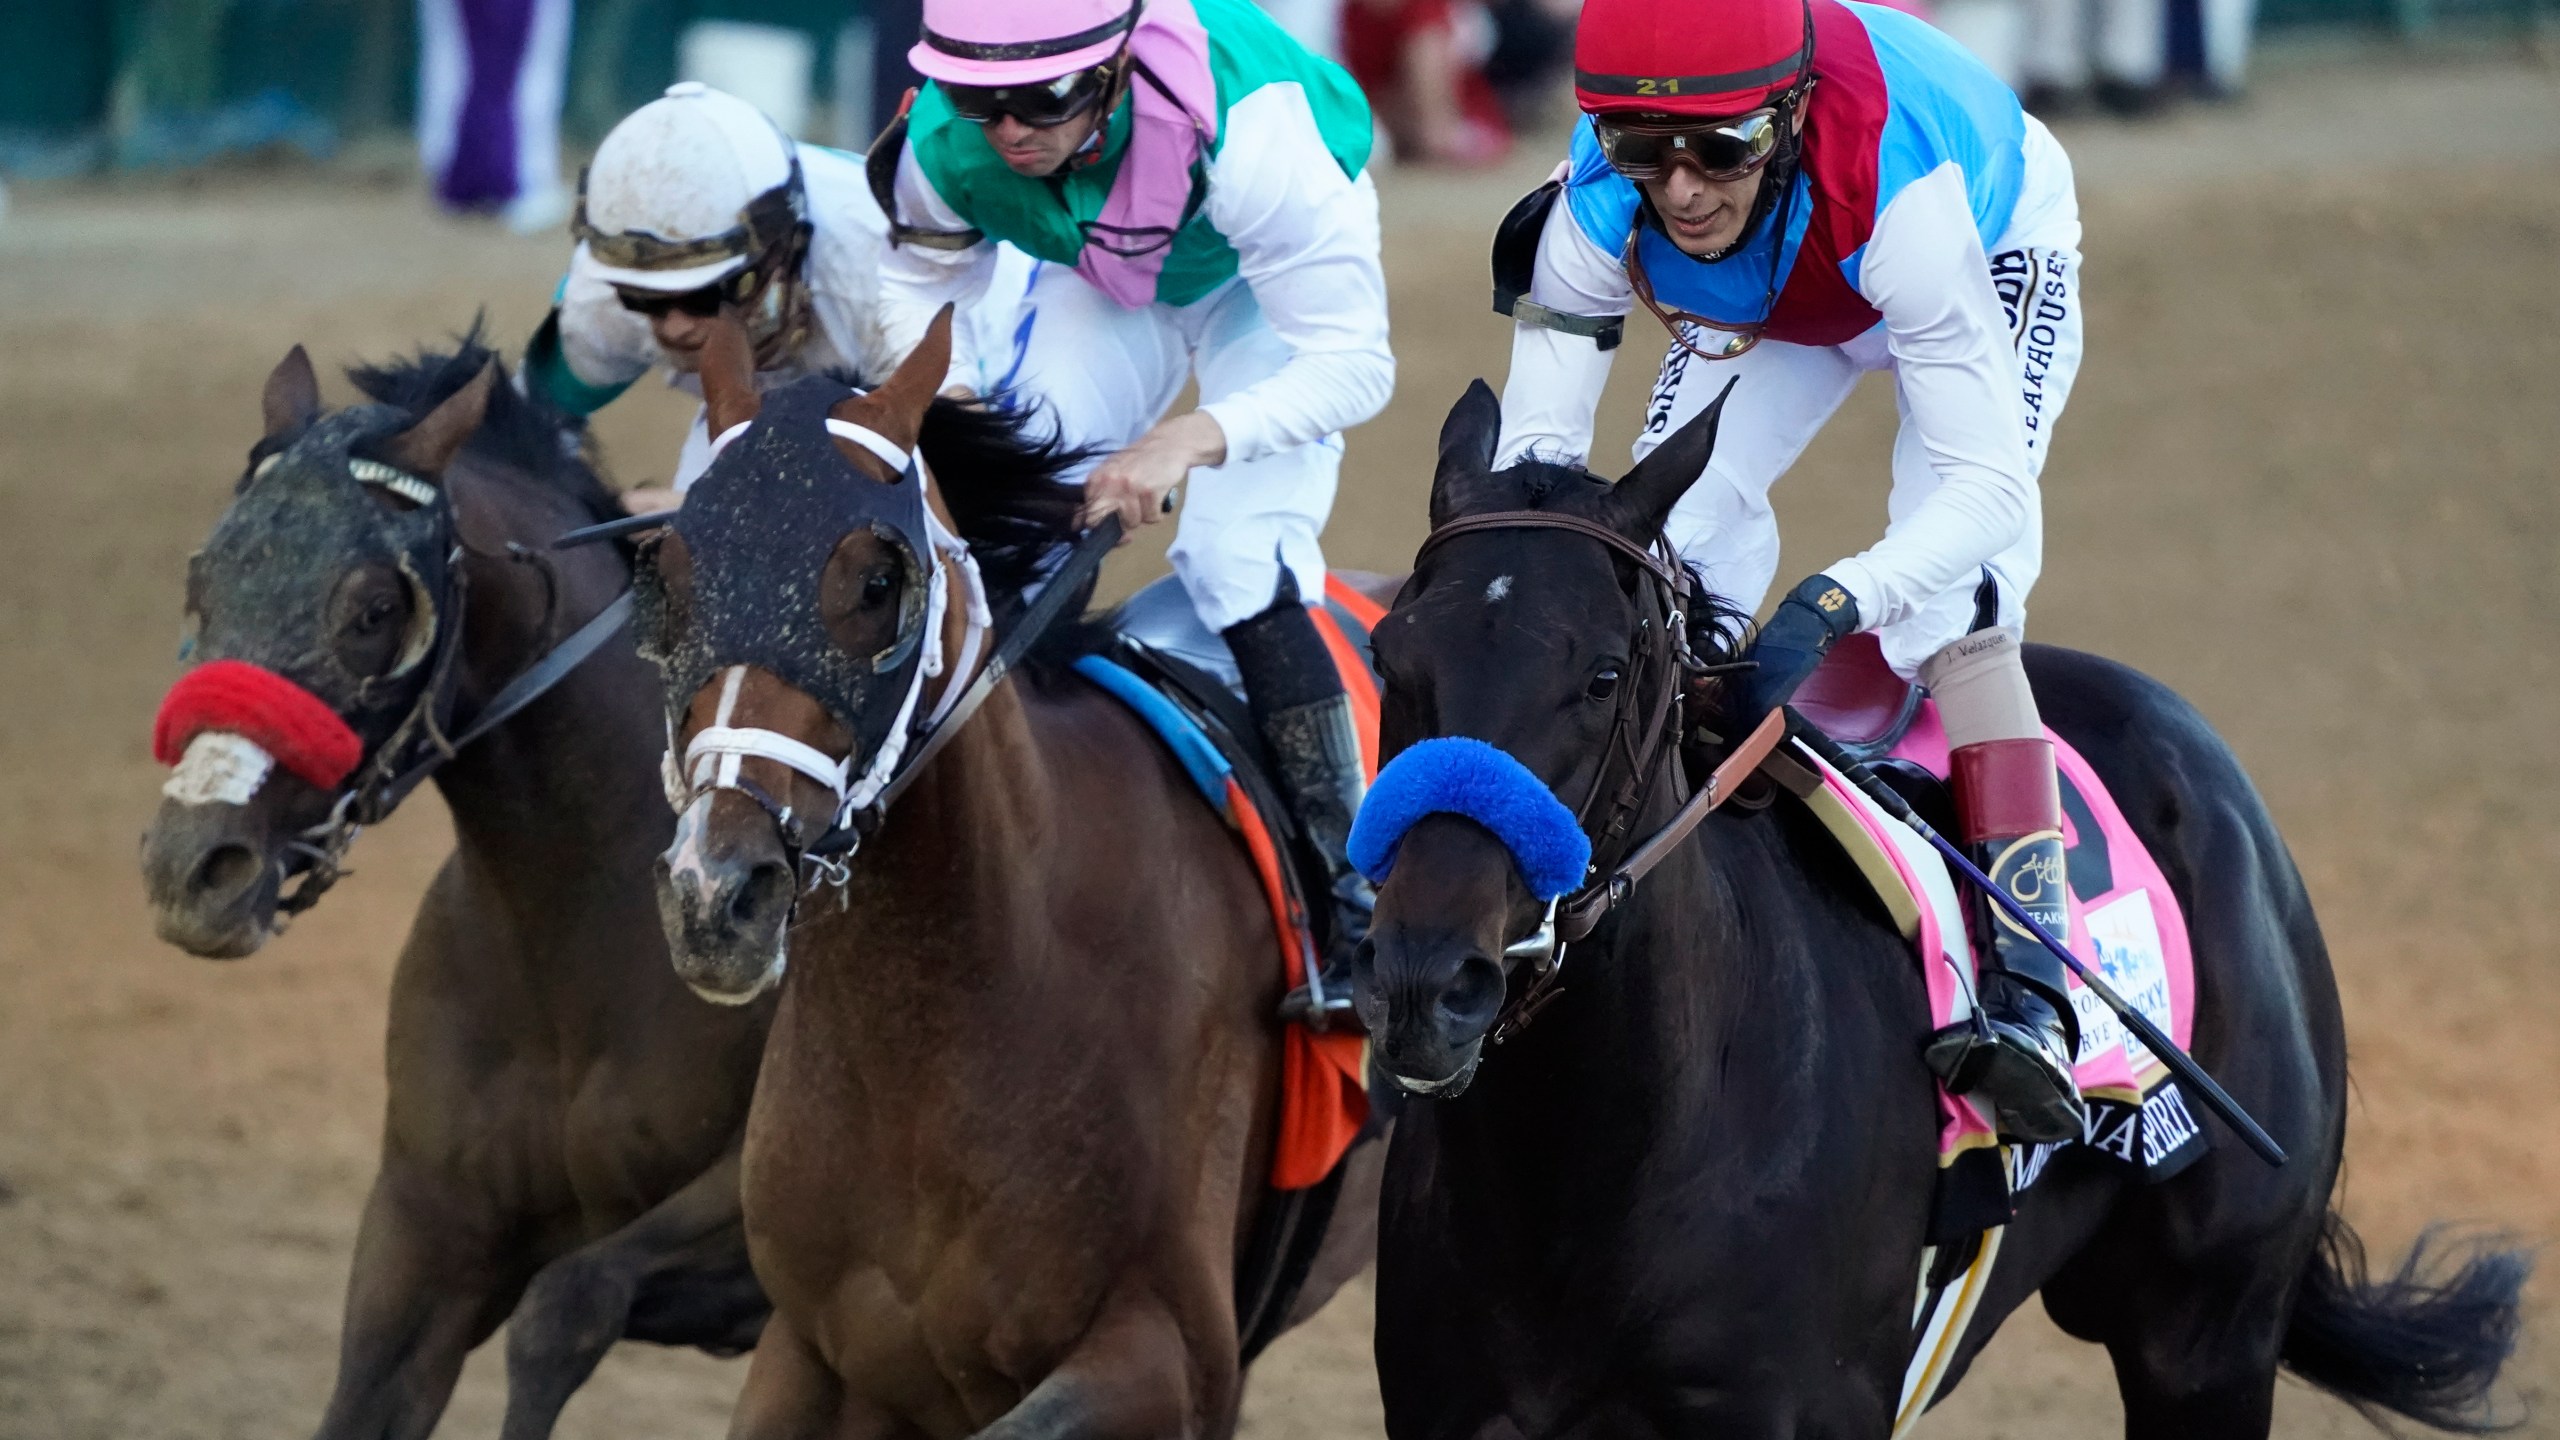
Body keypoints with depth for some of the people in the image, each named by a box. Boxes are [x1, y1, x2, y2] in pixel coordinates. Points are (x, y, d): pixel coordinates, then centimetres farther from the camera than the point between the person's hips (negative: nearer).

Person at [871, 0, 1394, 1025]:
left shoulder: (1247, 130, -44)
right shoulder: (944, 143, -29)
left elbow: (1352, 362, -38)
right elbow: (919, 278, -4)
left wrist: (1188, 440, -51)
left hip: (1268, 282, -5)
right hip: (1101, 279, 5)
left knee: (1240, 568, -21)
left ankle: (1350, 909, -16)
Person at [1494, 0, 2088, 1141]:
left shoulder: (1896, 195, -47)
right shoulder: (1599, 214, -35)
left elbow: (1986, 485, -47)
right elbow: (1537, 444, -31)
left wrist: (1835, 605, -63)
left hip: (1999, 260, -5)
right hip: (1773, 305, 5)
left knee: (1953, 586, -24)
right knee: (1679, 524, -12)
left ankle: (2028, 990, -31)